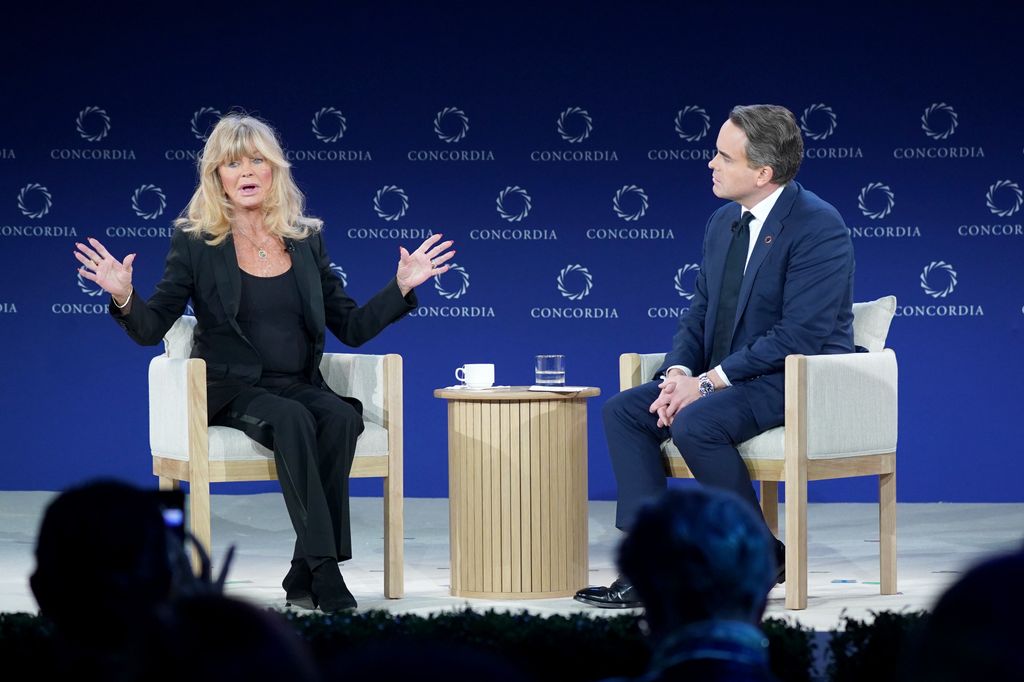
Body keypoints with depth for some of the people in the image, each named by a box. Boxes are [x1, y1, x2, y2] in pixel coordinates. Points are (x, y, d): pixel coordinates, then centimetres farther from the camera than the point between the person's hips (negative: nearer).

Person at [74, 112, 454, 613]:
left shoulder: (306, 239, 11)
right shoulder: (195, 241, 2)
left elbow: (352, 328, 12)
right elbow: (151, 329, -4)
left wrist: (402, 287, 0)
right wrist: (123, 296, -24)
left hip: (300, 386, 3)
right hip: (229, 389, -3)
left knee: (340, 417, -31)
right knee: (292, 420, -35)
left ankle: (305, 573, -26)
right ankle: (324, 568, -37)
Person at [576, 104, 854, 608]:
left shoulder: (819, 227, -16)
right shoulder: (723, 222, 11)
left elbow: (799, 335, -22)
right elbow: (699, 313, 15)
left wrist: (709, 382, -22)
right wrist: (680, 372, -8)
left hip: (800, 379, -9)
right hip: (721, 378, 9)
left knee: (696, 423, -32)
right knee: (622, 412, -9)